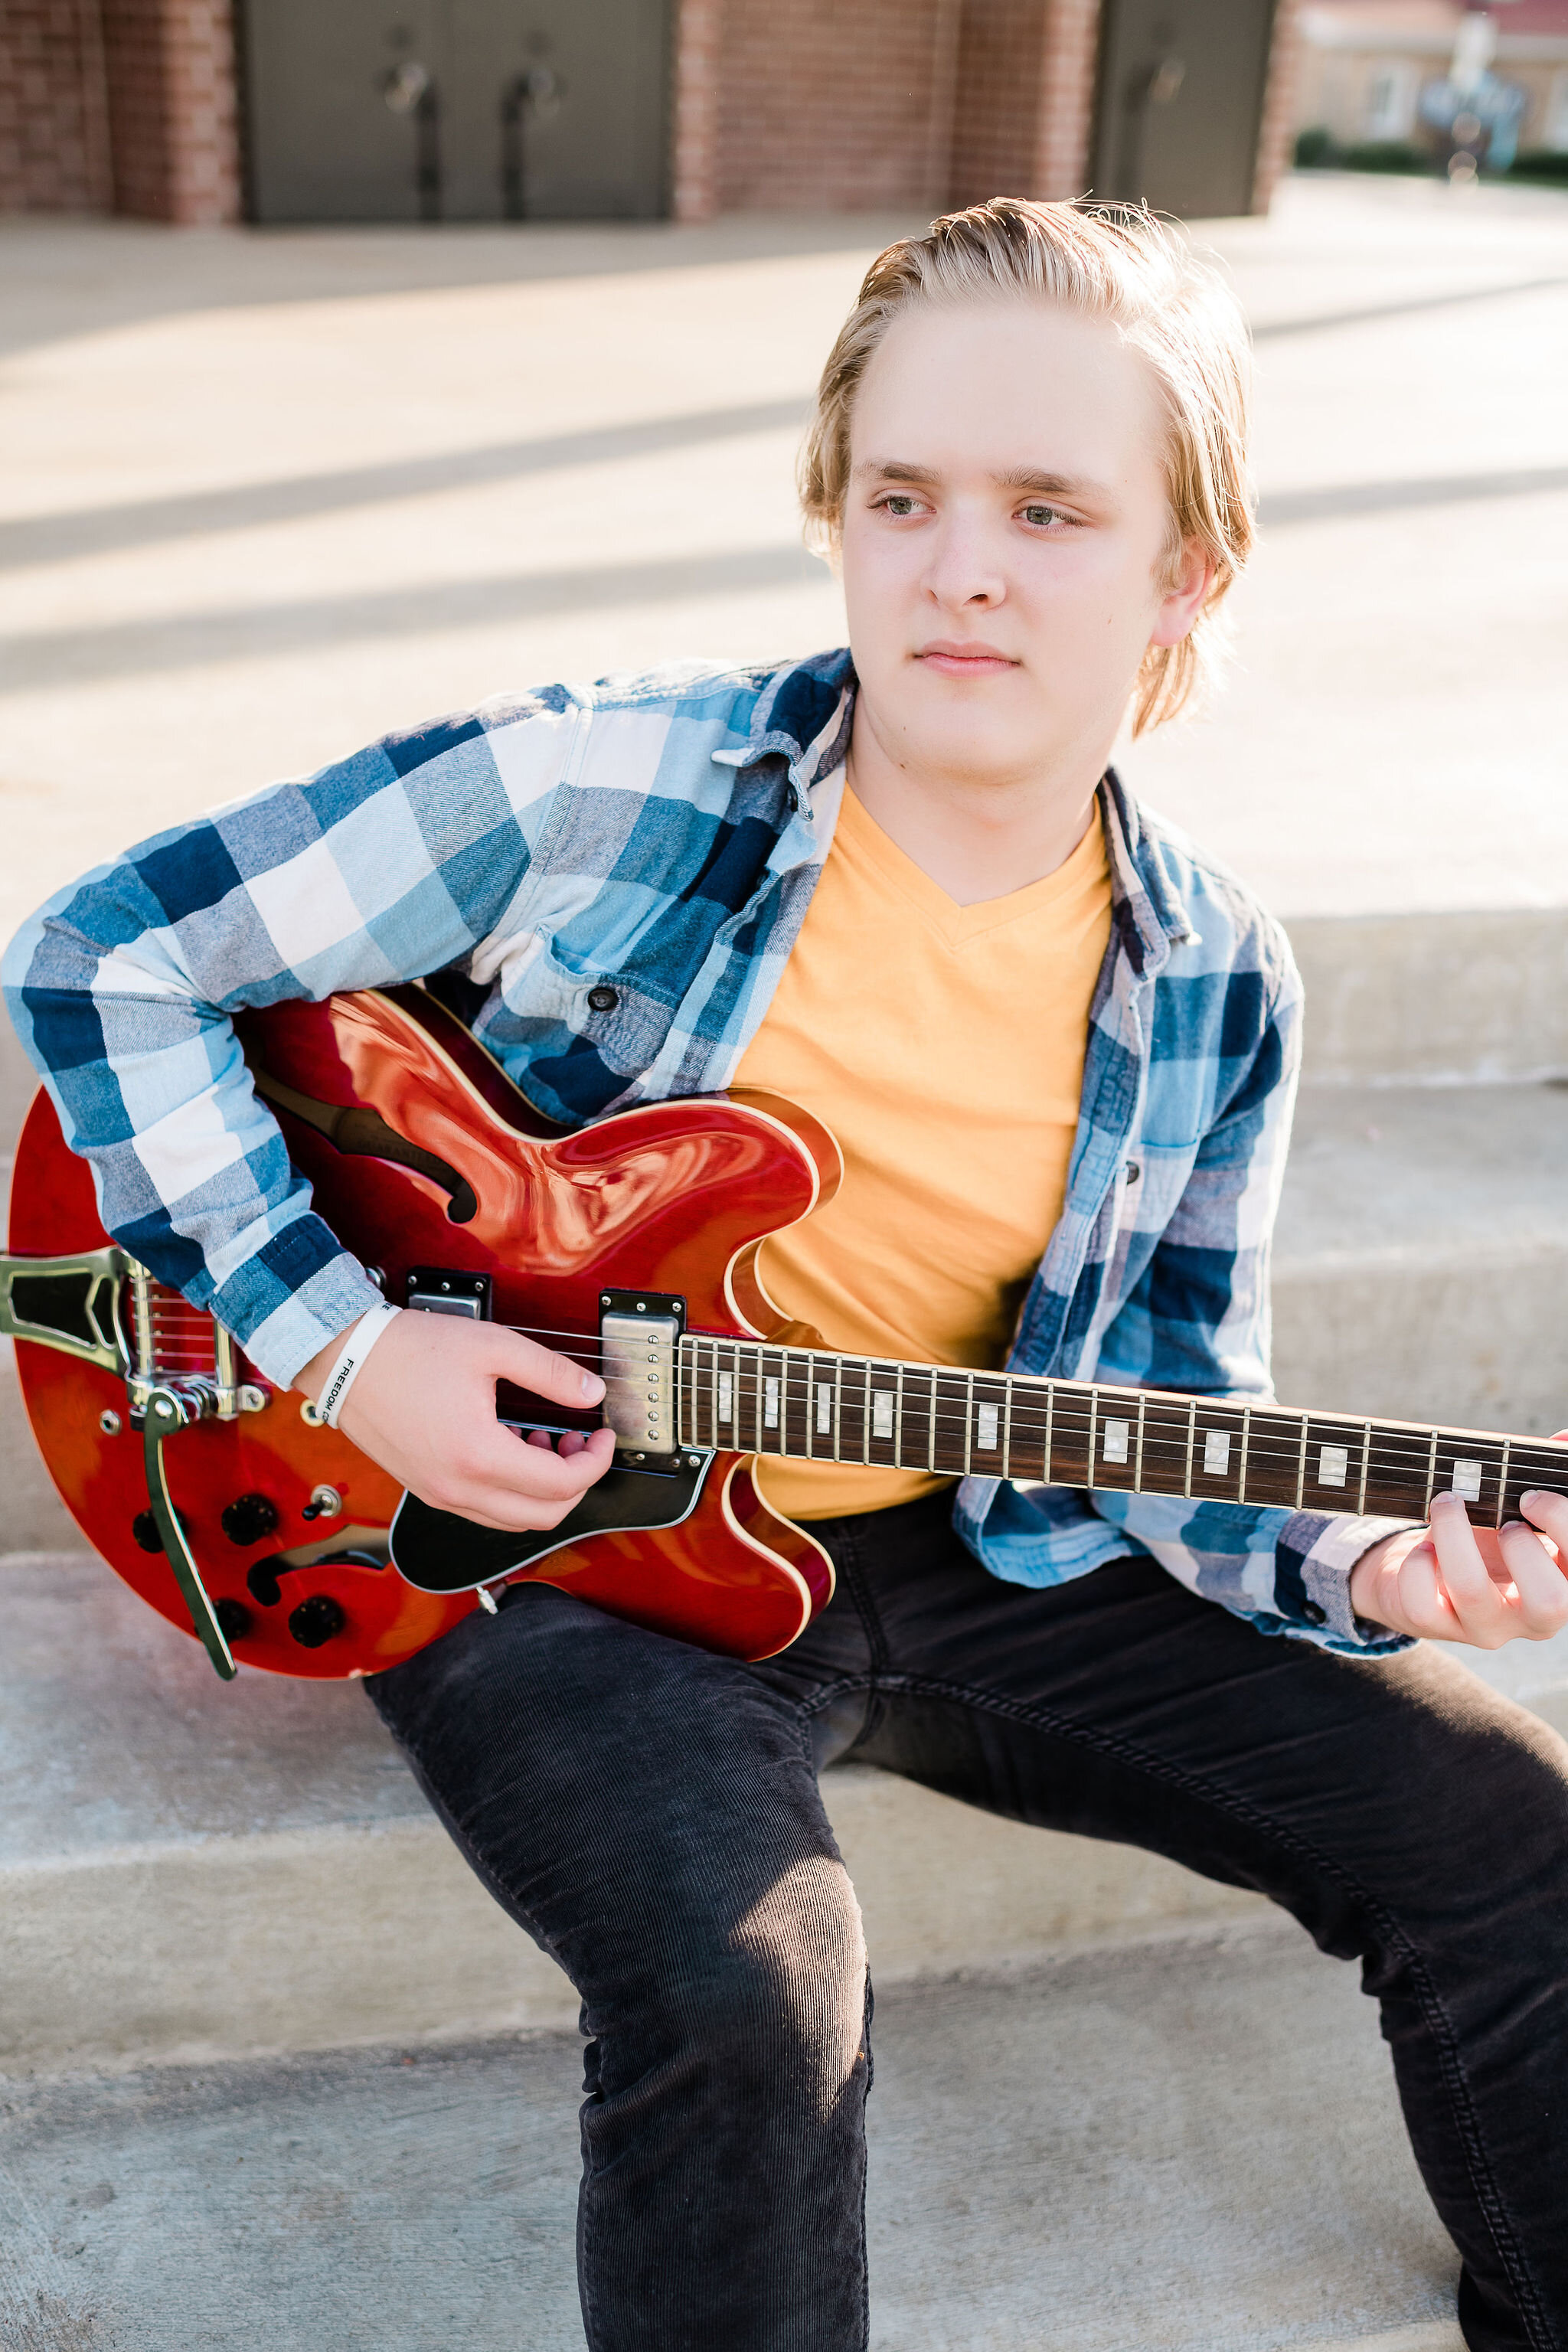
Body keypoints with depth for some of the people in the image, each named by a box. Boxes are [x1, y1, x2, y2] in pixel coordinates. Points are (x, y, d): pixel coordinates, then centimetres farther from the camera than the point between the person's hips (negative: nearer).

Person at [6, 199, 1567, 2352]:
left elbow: (1161, 1419, 2)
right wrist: (334, 1340, -16)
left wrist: (1354, 1556, -19)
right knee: (742, 1999, -33)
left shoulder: (1213, 991, -5)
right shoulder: (594, 797, -17)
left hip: (972, 1548, 5)